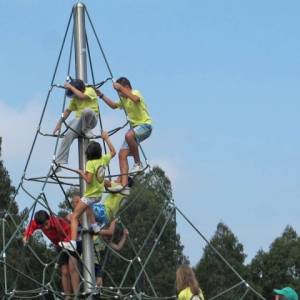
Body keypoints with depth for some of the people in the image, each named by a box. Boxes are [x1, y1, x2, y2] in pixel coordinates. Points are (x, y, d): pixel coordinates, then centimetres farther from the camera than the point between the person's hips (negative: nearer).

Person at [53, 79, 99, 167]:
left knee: (87, 111, -42)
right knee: (68, 135, -22)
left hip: (91, 119, -5)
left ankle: (86, 130, -13)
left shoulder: (90, 90, -7)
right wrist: (59, 122, 11)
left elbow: (81, 96, -28)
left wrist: (70, 87, -20)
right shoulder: (75, 98, 12)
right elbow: (68, 110, 19)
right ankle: (58, 162, -24)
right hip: (79, 120, 5)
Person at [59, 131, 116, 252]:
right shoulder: (103, 160, -1)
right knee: (86, 205, 40)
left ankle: (72, 242, -23)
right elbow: (113, 152, 18)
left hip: (90, 195, -8)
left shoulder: (90, 163, -19)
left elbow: (88, 180, -26)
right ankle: (95, 226, 33)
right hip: (99, 195, 8)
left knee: (74, 217, -9)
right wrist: (106, 138, 22)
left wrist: (81, 173, -10)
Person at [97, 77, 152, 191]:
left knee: (129, 135, -39)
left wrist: (120, 88, -34)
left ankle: (138, 164, -24)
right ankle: (124, 183, -9)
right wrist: (101, 95, 23)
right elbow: (114, 105, 33)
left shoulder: (136, 93, -10)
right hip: (134, 127, 9)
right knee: (122, 154, -5)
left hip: (145, 125, -9)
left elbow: (135, 99, -36)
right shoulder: (124, 99, 15)